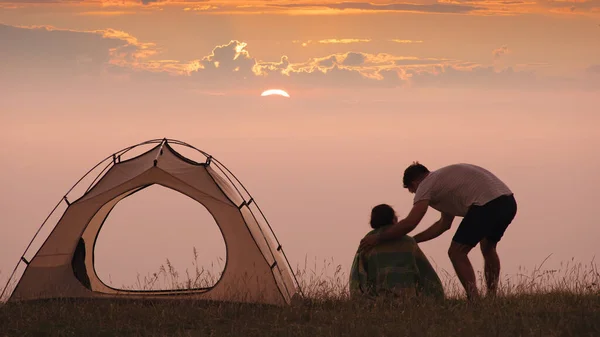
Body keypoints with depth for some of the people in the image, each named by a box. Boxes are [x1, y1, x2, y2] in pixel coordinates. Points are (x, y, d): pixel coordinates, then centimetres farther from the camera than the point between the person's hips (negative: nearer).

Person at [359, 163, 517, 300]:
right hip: (508, 201, 9)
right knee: (488, 247, 31)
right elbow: (444, 224, 40)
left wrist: (378, 238, 6)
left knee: (457, 253, 2)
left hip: (486, 204, -9)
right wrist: (411, 240, 41)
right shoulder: (444, 178, 34)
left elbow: (409, 223, -4)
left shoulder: (426, 185, 7)